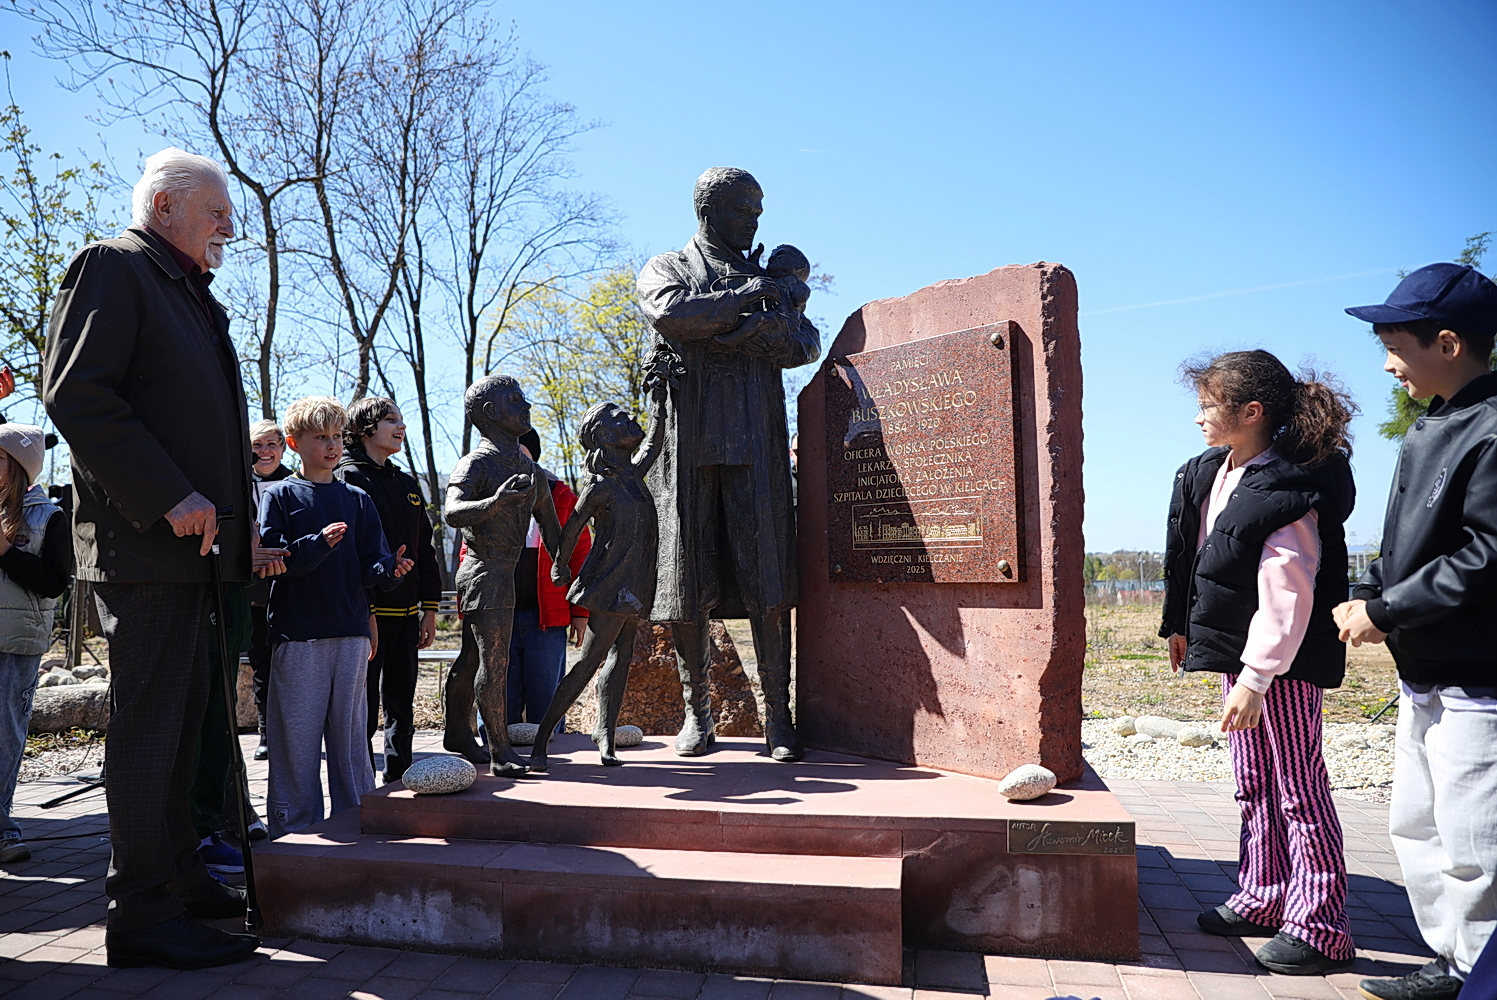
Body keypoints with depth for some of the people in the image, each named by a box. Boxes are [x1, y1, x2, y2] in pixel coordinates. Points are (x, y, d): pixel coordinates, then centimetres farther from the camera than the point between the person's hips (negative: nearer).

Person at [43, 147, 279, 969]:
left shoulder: (191, 296, 24)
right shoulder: (112, 267, -3)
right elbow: (74, 391, -16)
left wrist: (237, 525, 15)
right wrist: (169, 497, -21)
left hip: (190, 541, 9)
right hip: (144, 539, -9)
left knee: (180, 719, 14)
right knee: (148, 723, -5)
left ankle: (179, 878, 26)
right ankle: (143, 916, 3)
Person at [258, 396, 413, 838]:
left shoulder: (357, 499, 13)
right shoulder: (279, 496, 4)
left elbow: (372, 563, 6)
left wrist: (389, 570, -16)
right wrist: (318, 544, -25)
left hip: (351, 635, 3)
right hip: (297, 635, -3)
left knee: (350, 734, 8)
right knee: (296, 737, 0)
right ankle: (294, 832, 10)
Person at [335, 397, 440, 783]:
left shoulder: (407, 483, 17)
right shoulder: (349, 478, -5)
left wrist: (430, 608, 12)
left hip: (407, 613, 7)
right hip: (369, 613, -7)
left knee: (402, 706, 13)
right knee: (363, 708, -2)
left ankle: (399, 779, 23)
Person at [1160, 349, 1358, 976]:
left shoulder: (1287, 491, -20)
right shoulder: (1209, 473, 7)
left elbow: (1286, 594, -24)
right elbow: (1189, 557, 18)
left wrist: (1256, 677, -25)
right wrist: (1181, 625, 23)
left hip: (1282, 663, -9)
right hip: (1237, 651, 9)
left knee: (1299, 788, 1)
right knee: (1255, 785, 17)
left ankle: (1318, 925, 12)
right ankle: (1264, 899, 30)